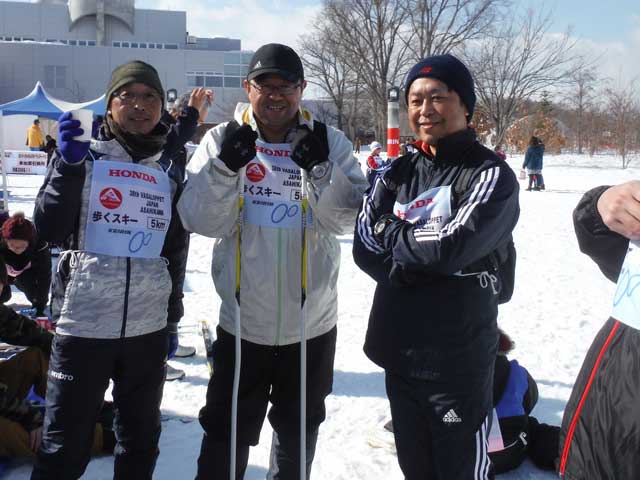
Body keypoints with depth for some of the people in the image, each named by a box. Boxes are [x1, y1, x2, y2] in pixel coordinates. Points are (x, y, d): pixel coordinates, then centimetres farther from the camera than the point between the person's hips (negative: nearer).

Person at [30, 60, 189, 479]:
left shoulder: (171, 171, 9)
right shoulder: (85, 157, 0)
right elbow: (50, 231, -9)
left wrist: (172, 319, 16)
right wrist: (68, 165, -21)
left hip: (149, 328, 4)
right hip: (82, 324, -3)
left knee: (141, 442, 16)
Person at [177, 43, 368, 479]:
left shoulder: (330, 142, -4)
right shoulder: (222, 140, -5)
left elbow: (346, 219, -12)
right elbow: (202, 222, -12)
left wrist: (320, 168, -27)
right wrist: (226, 166, -26)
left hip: (312, 322, 1)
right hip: (242, 320, -1)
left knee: (298, 429, 22)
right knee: (226, 431, 11)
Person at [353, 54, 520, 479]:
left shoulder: (491, 175, -10)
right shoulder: (400, 172, 7)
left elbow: (452, 244, -23)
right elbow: (364, 245, 0)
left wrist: (389, 230, -8)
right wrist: (411, 263, -14)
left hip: (458, 359, -6)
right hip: (399, 349, 6)